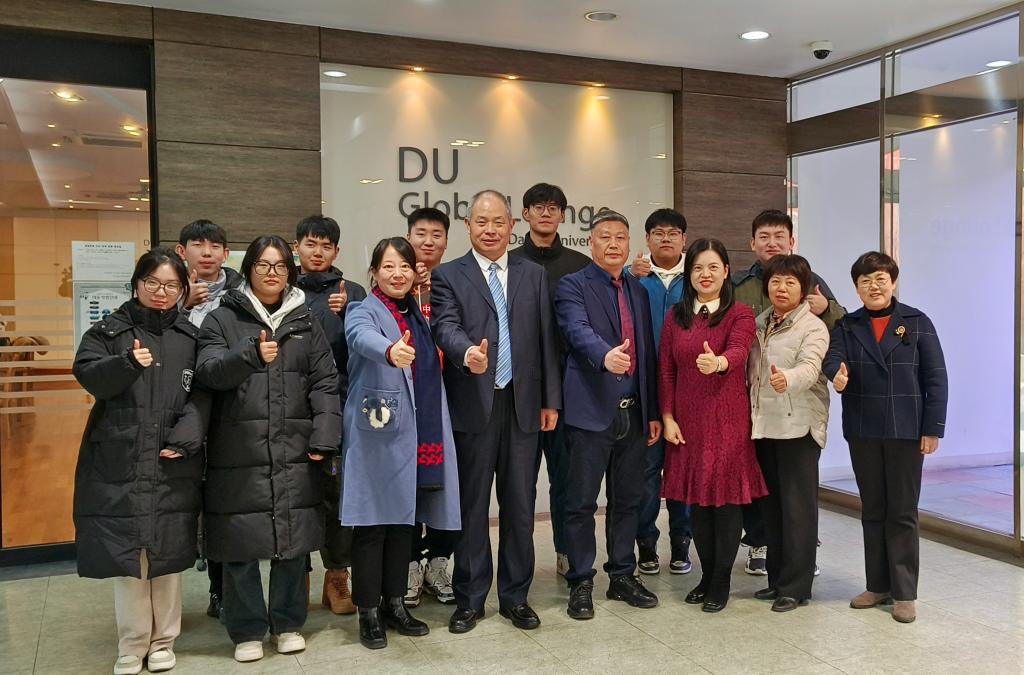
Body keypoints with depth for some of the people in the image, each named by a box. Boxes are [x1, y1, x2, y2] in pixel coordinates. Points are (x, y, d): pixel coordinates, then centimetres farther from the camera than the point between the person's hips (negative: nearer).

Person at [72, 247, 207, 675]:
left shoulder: (192, 338, 10)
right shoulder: (108, 332, 7)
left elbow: (202, 396, 3)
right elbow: (88, 375, -7)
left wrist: (184, 438, -12)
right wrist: (128, 363, -26)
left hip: (173, 467, 1)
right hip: (120, 464, -1)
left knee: (168, 556, 7)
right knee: (126, 556, 1)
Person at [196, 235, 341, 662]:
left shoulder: (305, 322, 12)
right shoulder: (221, 320, 6)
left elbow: (325, 383, 6)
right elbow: (208, 372, -9)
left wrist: (323, 438, -4)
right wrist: (251, 354, -26)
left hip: (294, 452, 2)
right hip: (238, 455, -2)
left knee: (294, 543, 8)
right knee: (241, 546, 3)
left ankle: (288, 623, 26)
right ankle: (247, 630, 21)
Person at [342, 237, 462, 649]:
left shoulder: (418, 314, 13)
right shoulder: (363, 312, -6)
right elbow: (363, 338, -32)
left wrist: (433, 435, 10)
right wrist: (391, 351, -54)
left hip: (416, 434, 6)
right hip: (377, 436, -6)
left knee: (403, 519, 14)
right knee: (373, 524, 0)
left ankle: (395, 604, 26)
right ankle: (368, 613, 12)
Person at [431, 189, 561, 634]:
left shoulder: (534, 275, 11)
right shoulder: (447, 276, 3)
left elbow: (546, 340, 9)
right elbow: (446, 327, -13)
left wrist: (551, 400, 4)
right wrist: (468, 353, -35)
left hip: (523, 406, 2)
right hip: (473, 408, -2)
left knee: (520, 506, 9)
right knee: (472, 506, 7)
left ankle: (515, 596, 24)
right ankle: (469, 600, 21)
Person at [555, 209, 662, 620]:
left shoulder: (639, 291, 16)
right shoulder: (573, 286, -2)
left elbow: (648, 354, 16)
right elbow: (578, 330, -22)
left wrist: (654, 412, 12)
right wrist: (605, 355, -43)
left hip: (634, 412, 6)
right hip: (591, 411, -6)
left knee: (627, 500, 13)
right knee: (582, 502, 2)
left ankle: (622, 577, 26)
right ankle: (580, 583, 14)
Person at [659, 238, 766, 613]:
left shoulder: (740, 314, -2)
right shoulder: (676, 316, 8)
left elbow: (738, 351, -22)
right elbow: (665, 370, 7)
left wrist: (718, 362, -45)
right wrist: (667, 417, -1)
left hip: (728, 419, -3)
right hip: (687, 420, 3)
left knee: (726, 496, 1)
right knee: (696, 498, 9)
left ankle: (721, 582, 15)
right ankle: (706, 575, 24)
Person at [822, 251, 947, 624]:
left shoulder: (916, 322, 0)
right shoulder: (846, 326, 6)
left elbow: (935, 378, -2)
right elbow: (831, 356, -12)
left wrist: (933, 428, -8)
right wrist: (836, 374, -35)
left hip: (906, 431, -2)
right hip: (862, 432, 3)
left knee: (903, 513, 4)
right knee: (872, 511, 12)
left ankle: (904, 593, 13)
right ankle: (877, 586, 23)